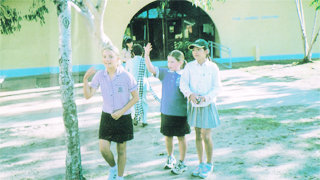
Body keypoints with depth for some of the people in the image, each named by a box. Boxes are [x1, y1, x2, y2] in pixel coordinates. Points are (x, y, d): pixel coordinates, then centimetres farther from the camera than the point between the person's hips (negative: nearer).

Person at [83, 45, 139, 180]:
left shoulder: (126, 76, -14)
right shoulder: (100, 75, -7)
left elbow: (136, 98, -7)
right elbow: (88, 95, -8)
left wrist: (121, 111, -15)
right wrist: (85, 79, -23)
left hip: (123, 118, -2)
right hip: (107, 117, 2)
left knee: (121, 150, 10)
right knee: (103, 149, -4)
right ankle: (112, 167, 28)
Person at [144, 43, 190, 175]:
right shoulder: (165, 73, 0)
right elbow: (151, 69, -11)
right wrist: (146, 55, -22)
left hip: (180, 112, -3)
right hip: (166, 111, 3)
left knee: (181, 137, 8)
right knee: (168, 136, 16)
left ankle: (182, 163, 23)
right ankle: (170, 158, 39)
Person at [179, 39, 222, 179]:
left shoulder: (212, 67, -6)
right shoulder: (189, 67, -1)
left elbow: (217, 87, -8)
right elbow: (183, 84, -8)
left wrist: (206, 97, -24)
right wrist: (190, 94, -28)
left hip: (207, 105, -3)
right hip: (193, 105, 3)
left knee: (206, 137, -2)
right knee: (198, 136, 12)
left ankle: (209, 164, 19)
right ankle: (200, 163, 27)